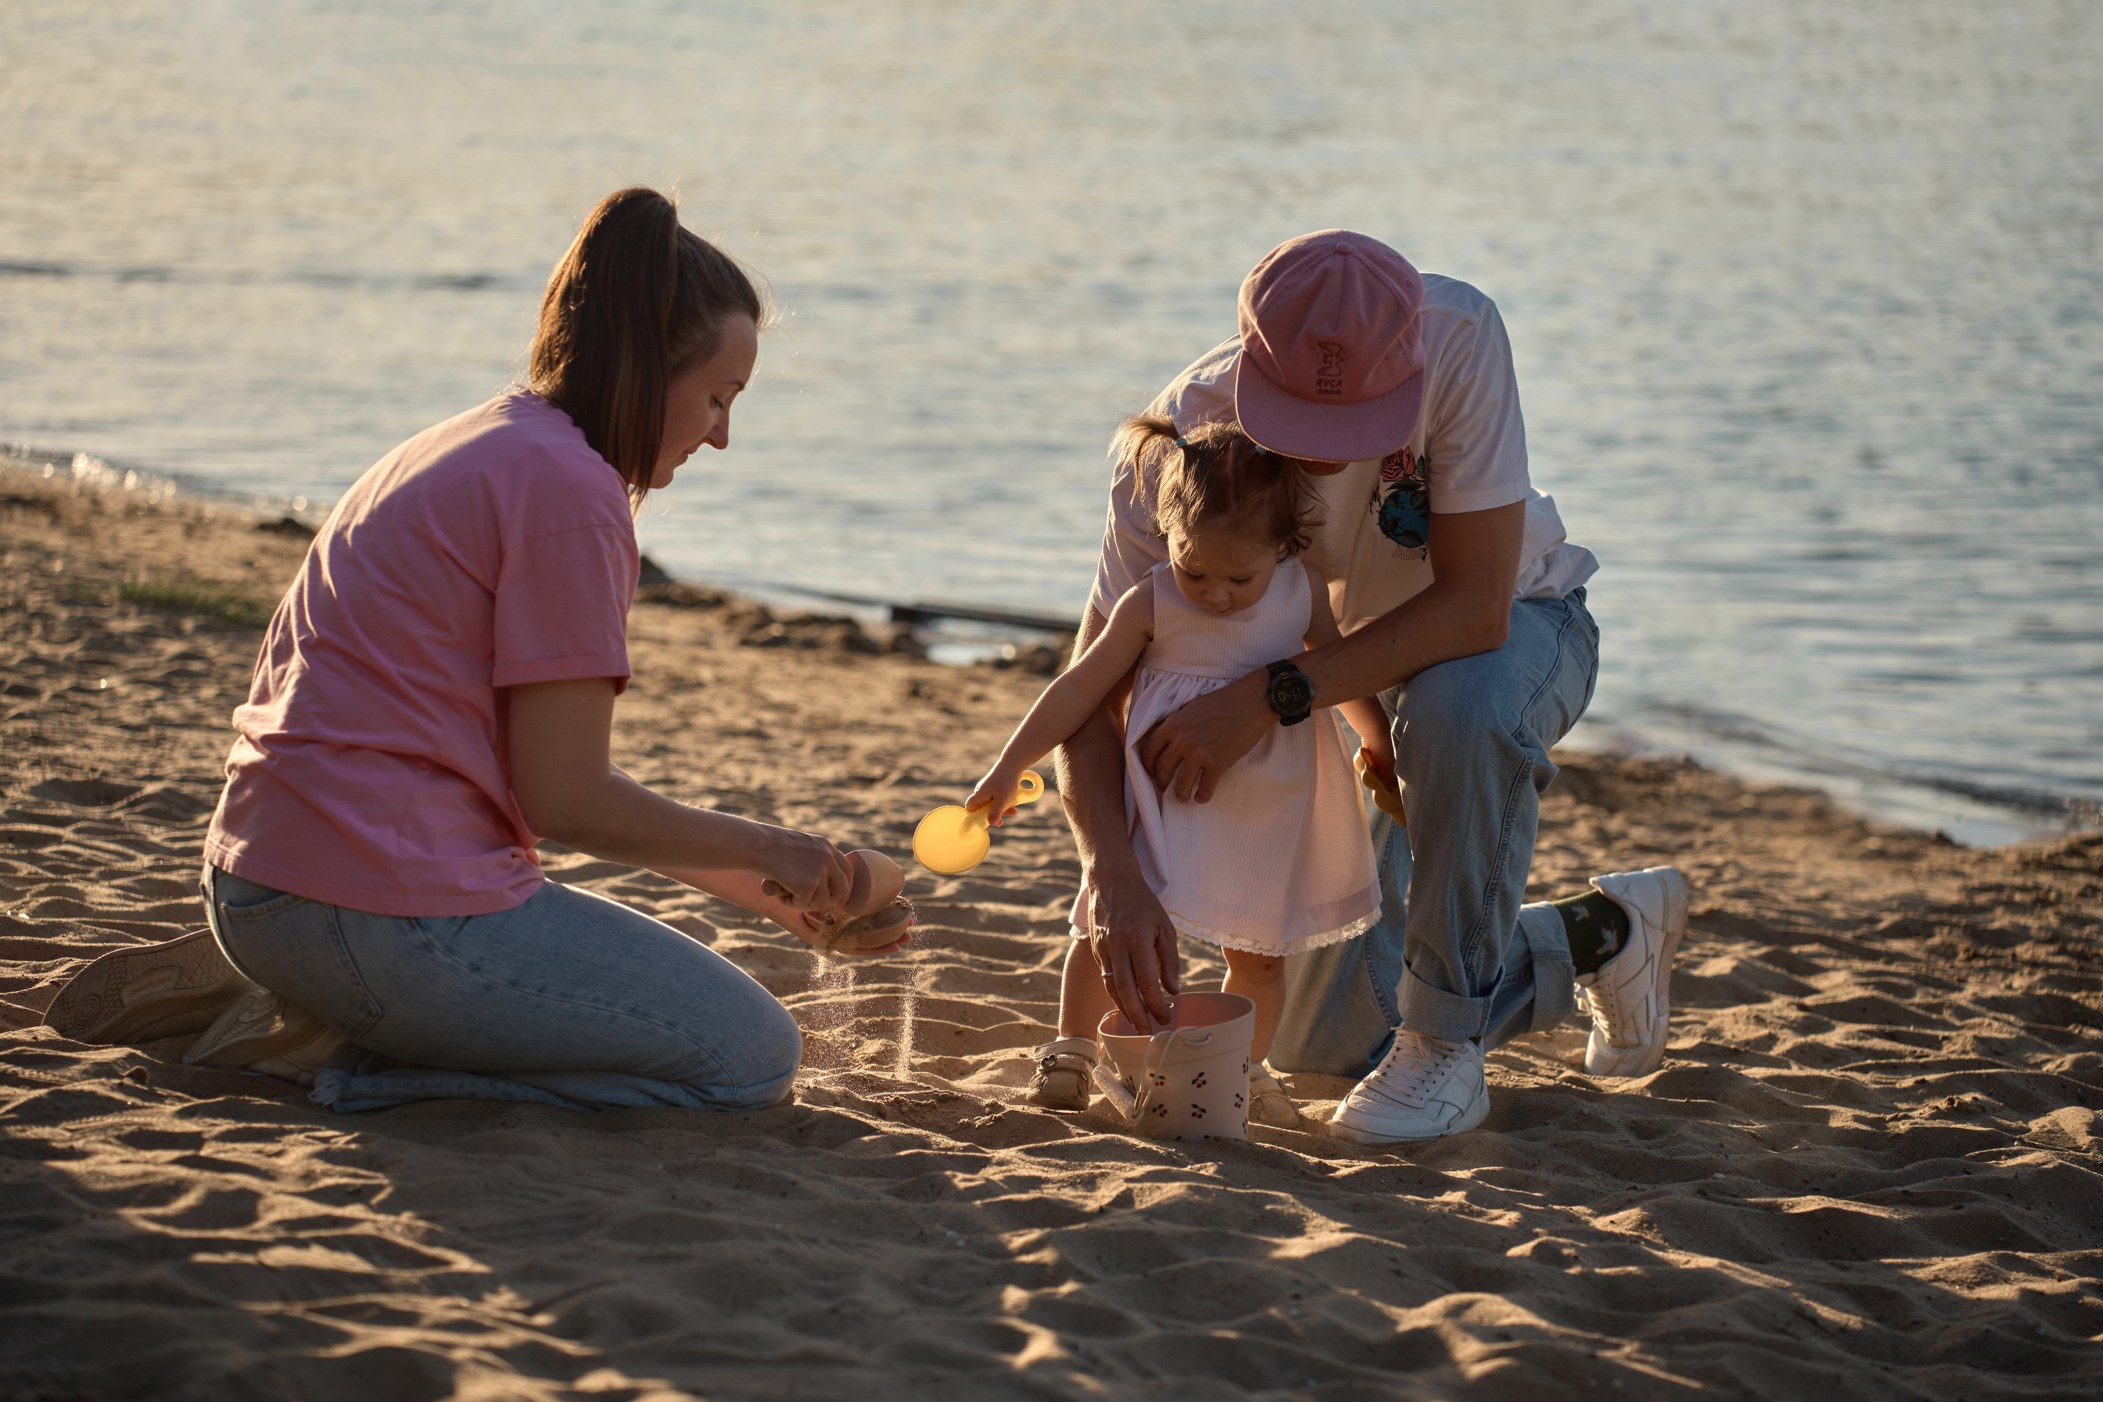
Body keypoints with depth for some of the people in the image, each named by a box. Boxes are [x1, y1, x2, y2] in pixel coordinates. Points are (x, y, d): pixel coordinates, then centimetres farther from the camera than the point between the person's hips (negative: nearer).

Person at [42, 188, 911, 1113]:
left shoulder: (468, 450, 19)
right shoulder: (567, 488, -12)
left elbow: (547, 778, 20)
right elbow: (566, 800, -12)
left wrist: (770, 894, 18)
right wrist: (768, 853, 3)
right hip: (395, 908, -10)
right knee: (754, 1056, -1)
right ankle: (345, 1054, -9)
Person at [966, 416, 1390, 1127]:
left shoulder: (1303, 593, -6)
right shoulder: (1151, 603, -13)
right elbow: (1082, 687, -6)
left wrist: (1385, 749, 23)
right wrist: (1009, 768, -6)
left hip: (1267, 815, 2)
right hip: (1167, 800, -2)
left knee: (1259, 950, 9)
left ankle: (1243, 1067, 26)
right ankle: (1073, 1051, 15)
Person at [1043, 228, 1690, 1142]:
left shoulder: (1457, 337, -37)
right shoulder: (1182, 435, -30)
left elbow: (1474, 609, -38)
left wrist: (1269, 698, -45)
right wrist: (1113, 877, -44)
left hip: (1519, 626, -3)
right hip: (1350, 671, 3)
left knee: (1455, 705, -42)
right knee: (1322, 1040, 2)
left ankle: (1445, 1051, -22)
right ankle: (1601, 935, 25)